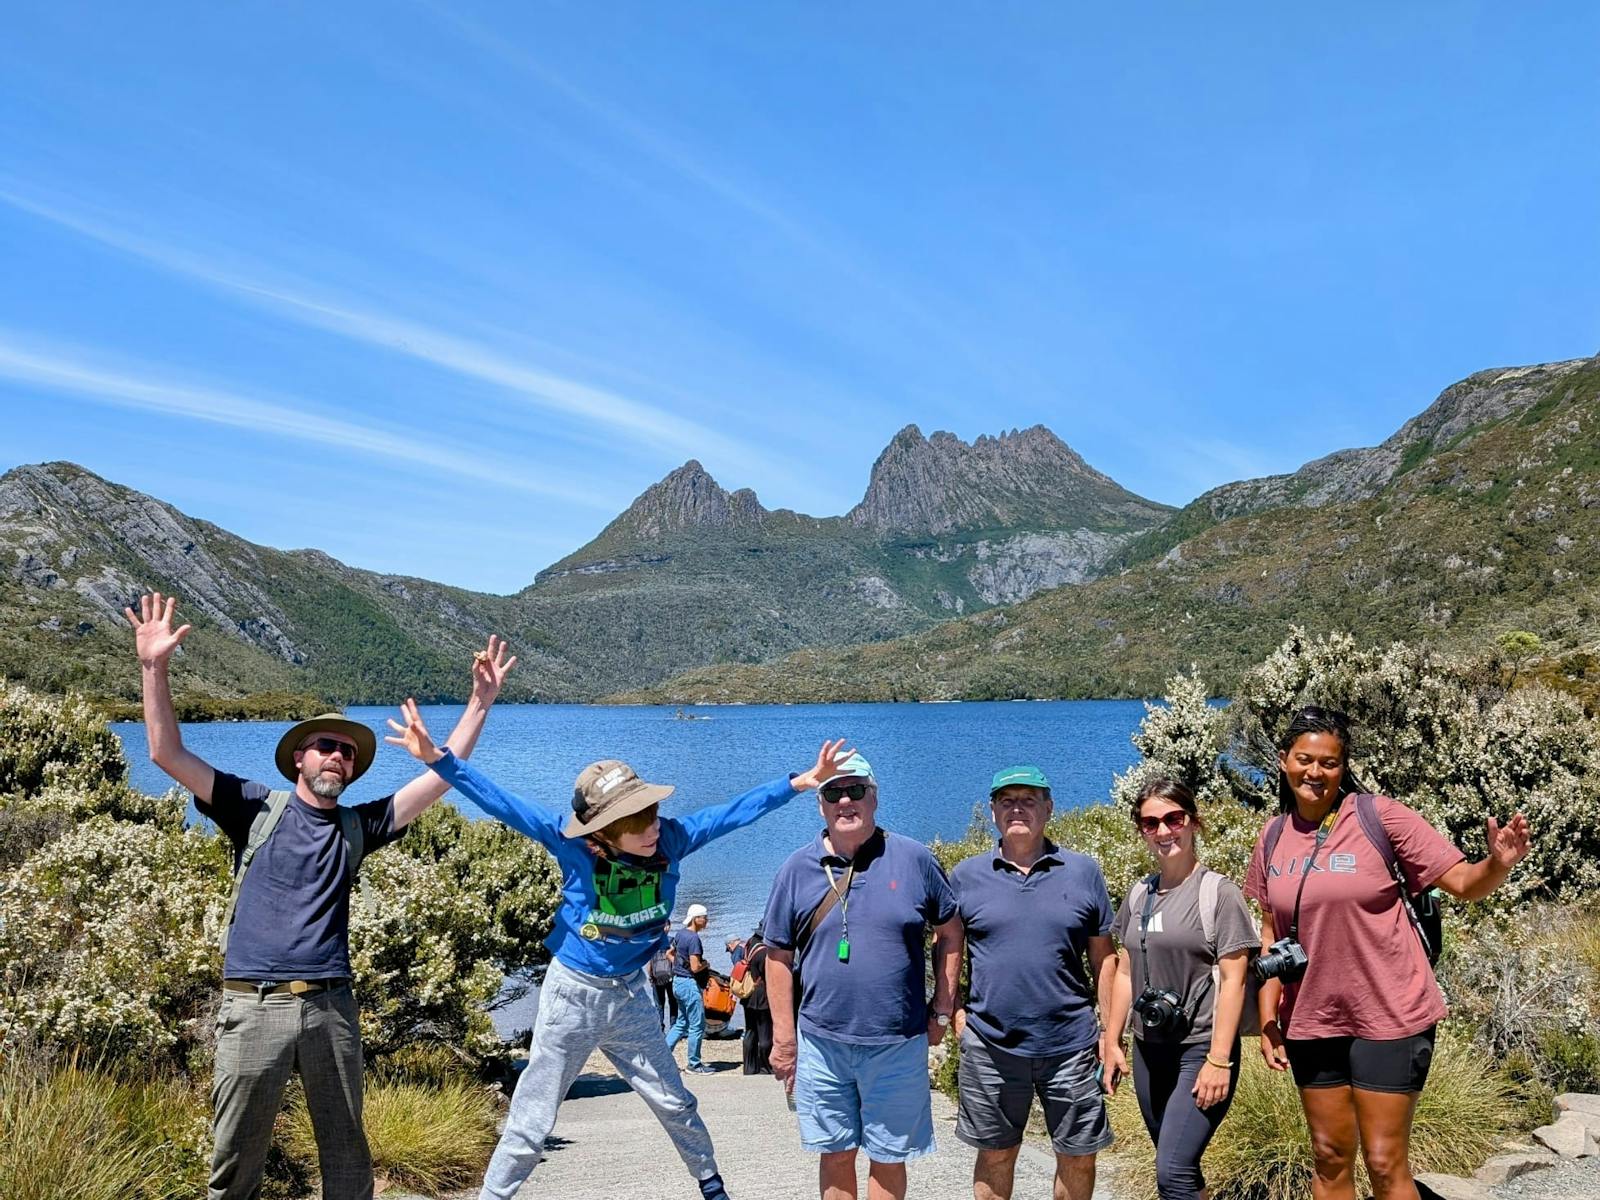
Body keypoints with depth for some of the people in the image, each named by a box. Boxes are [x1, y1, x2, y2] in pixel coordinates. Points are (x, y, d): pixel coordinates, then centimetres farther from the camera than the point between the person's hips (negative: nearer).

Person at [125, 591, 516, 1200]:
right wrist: (155, 667, -13)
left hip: (330, 1006, 2)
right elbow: (169, 754, -2)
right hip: (254, 1005, -2)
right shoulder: (258, 809, 6)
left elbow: (441, 776, 7)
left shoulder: (357, 826, 12)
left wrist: (480, 700, 1)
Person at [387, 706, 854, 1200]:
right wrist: (437, 758, -32)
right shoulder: (572, 843, -20)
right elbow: (501, 803, -23)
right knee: (530, 1126, 3)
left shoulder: (671, 837, -13)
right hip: (572, 994, -3)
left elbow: (733, 812, -7)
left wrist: (800, 782, -10)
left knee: (675, 1104, 18)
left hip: (631, 996, 4)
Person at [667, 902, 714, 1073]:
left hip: (678, 981, 10)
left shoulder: (680, 934, 8)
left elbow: (670, 954, 21)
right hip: (689, 983, -9)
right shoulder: (694, 939, -20)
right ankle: (695, 1065, 7)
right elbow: (695, 967, -24)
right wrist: (706, 963, -5)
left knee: (682, 1023, 19)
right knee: (697, 1025, 0)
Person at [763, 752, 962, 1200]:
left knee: (887, 1159, 9)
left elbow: (950, 933, 6)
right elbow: (779, 957, 5)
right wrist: (784, 1038, 3)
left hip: (898, 1044, -1)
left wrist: (941, 1012, 4)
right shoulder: (796, 870, 0)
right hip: (821, 1042, 1)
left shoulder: (914, 859, -3)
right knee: (836, 1154, 13)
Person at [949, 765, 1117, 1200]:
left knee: (1078, 1156, 10)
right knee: (996, 1153, 13)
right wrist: (956, 1012, -2)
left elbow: (1103, 957, 5)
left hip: (1070, 1045, 0)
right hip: (989, 1045, 0)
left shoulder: (1083, 872, 2)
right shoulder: (966, 876, 2)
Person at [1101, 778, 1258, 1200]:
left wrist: (1219, 1061, -16)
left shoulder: (1218, 892, -7)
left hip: (1201, 1050, -6)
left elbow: (1232, 980, -11)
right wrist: (1112, 1041, 11)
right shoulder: (1138, 896, 10)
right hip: (1149, 1049, 6)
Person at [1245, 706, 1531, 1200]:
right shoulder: (1273, 837, 2)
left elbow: (1462, 882, -9)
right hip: (1311, 1022, 4)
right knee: (1329, 1159, 15)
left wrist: (1498, 864, -31)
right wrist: (1268, 1022, 7)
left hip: (1389, 1016, -4)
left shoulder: (1379, 816, -11)